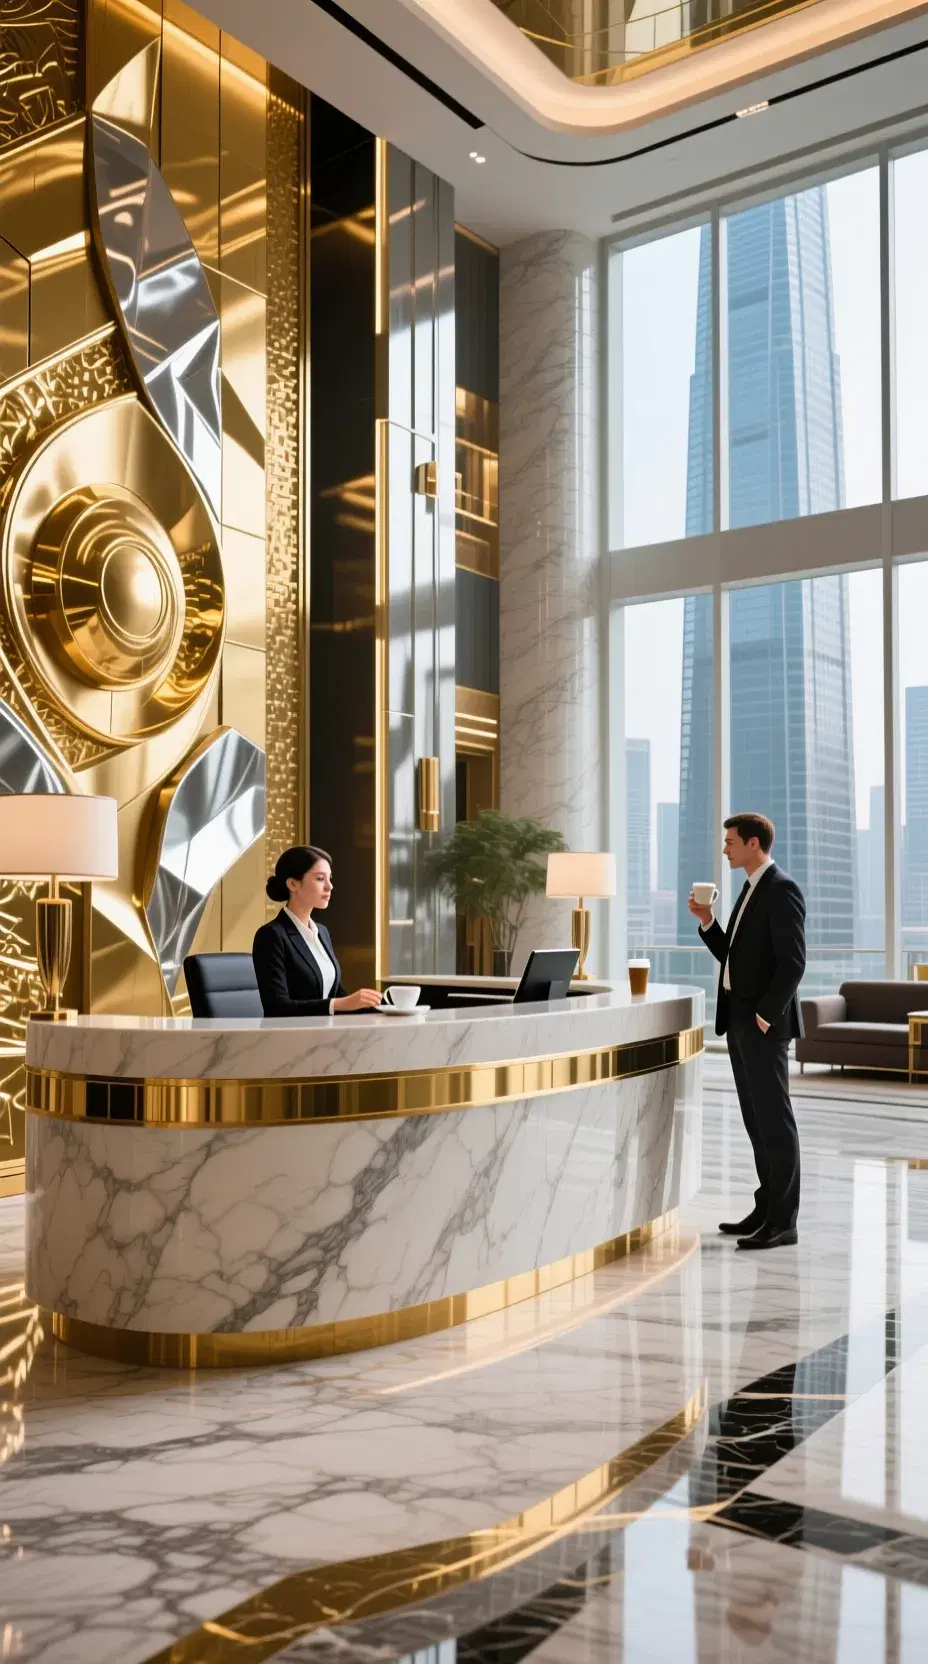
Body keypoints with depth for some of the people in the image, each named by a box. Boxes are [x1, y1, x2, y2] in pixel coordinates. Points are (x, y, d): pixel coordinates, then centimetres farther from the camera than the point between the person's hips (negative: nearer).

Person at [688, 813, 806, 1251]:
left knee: (774, 1120, -5)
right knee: (757, 1120, 12)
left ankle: (782, 1221, 0)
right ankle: (766, 1210, 20)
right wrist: (707, 922, 6)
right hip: (739, 1021, 9)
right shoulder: (750, 890, 16)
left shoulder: (782, 890, -12)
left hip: (764, 1024, -9)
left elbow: (793, 961, -19)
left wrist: (765, 1015, -19)